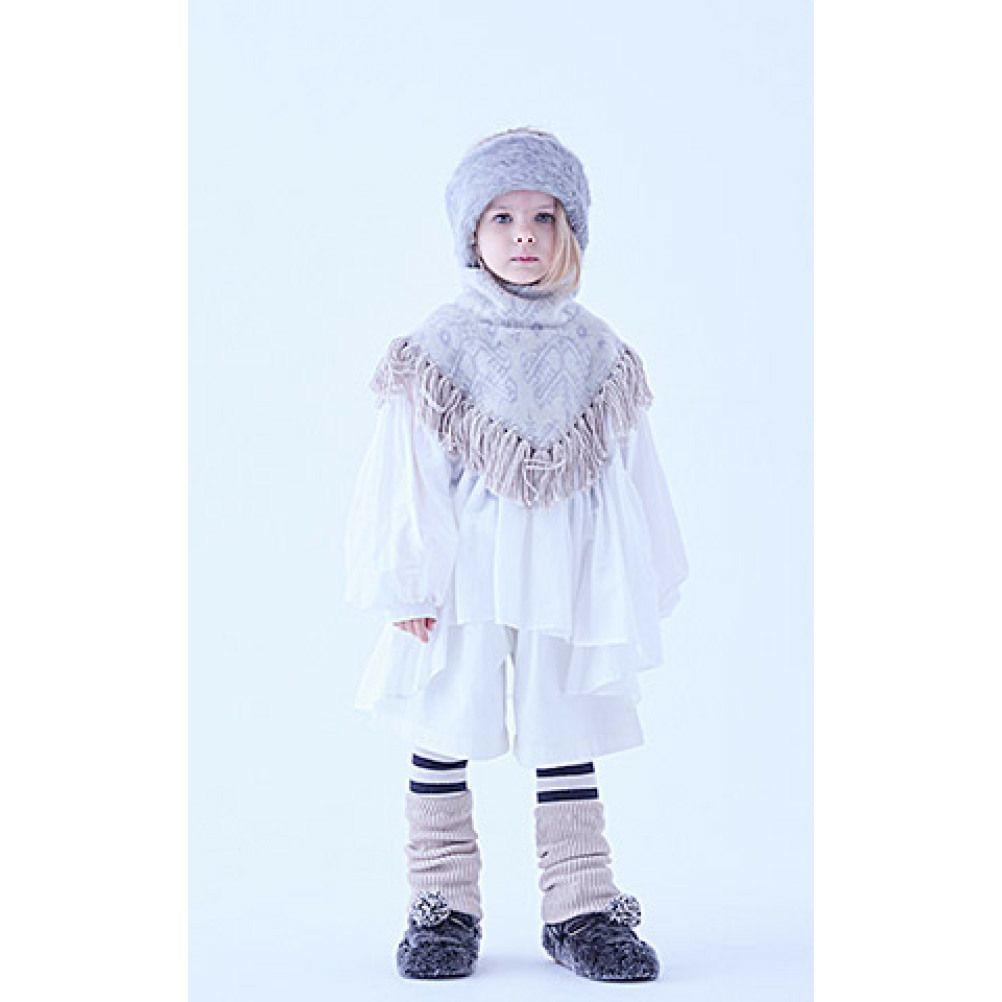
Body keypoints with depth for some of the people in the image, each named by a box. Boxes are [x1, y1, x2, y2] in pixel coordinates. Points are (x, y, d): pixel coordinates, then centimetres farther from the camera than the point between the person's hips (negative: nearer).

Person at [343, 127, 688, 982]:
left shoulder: (598, 353, 4)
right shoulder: (438, 350, -3)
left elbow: (630, 479, 7)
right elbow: (408, 478, -4)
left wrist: (637, 586, 6)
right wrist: (406, 583, -9)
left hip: (564, 579, 2)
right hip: (461, 581, -1)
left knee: (567, 730, 7)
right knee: (444, 729, 5)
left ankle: (582, 907, 15)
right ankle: (444, 906, 17)